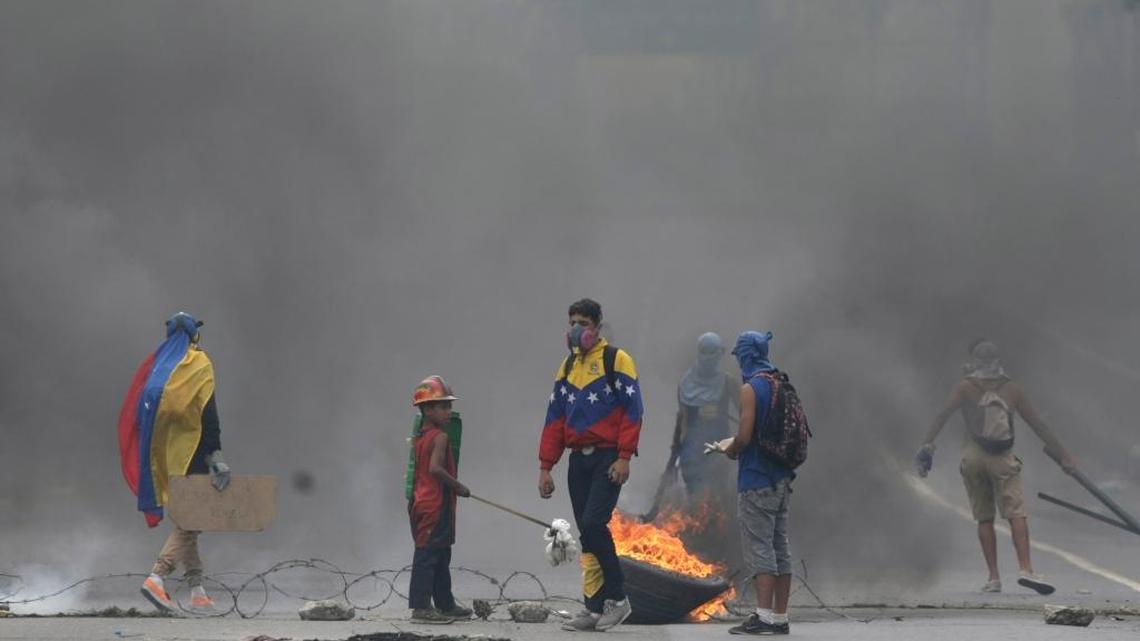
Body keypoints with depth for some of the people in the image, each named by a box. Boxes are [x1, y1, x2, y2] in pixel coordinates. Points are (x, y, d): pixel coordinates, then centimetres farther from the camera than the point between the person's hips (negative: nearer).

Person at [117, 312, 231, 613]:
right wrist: (215, 452, -16)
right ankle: (158, 577, -23)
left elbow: (140, 410, 12)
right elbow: (208, 411, -14)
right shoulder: (199, 364, -5)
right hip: (191, 451, -6)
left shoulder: (157, 364, 11)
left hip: (164, 457, 6)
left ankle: (197, 590, 9)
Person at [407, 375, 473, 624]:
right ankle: (421, 607, -8)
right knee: (428, 555, -8)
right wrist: (458, 486, -17)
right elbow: (436, 468, -27)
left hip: (419, 501, 10)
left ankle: (446, 605, 25)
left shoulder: (417, 439, 14)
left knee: (441, 557, 17)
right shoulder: (440, 437, -14)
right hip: (436, 505, -10)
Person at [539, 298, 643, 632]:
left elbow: (632, 410, -9)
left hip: (608, 458, -6)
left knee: (593, 523, -18)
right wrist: (545, 467, 11)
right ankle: (595, 608, 6)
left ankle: (617, 598, -8)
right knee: (587, 533, 4)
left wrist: (624, 457, -16)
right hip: (579, 460, 6)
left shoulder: (616, 360, -3)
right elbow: (555, 418, 16)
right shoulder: (568, 366, 16)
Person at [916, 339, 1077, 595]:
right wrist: (1063, 456, 13)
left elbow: (943, 414, -12)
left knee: (984, 518, 8)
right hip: (1003, 459, -1)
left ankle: (993, 577, 2)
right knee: (1016, 514, -9)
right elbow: (1039, 425, 9)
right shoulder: (1012, 389, 8)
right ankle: (1025, 569, -28)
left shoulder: (965, 388, 4)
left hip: (973, 458, 1)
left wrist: (928, 442, -18)